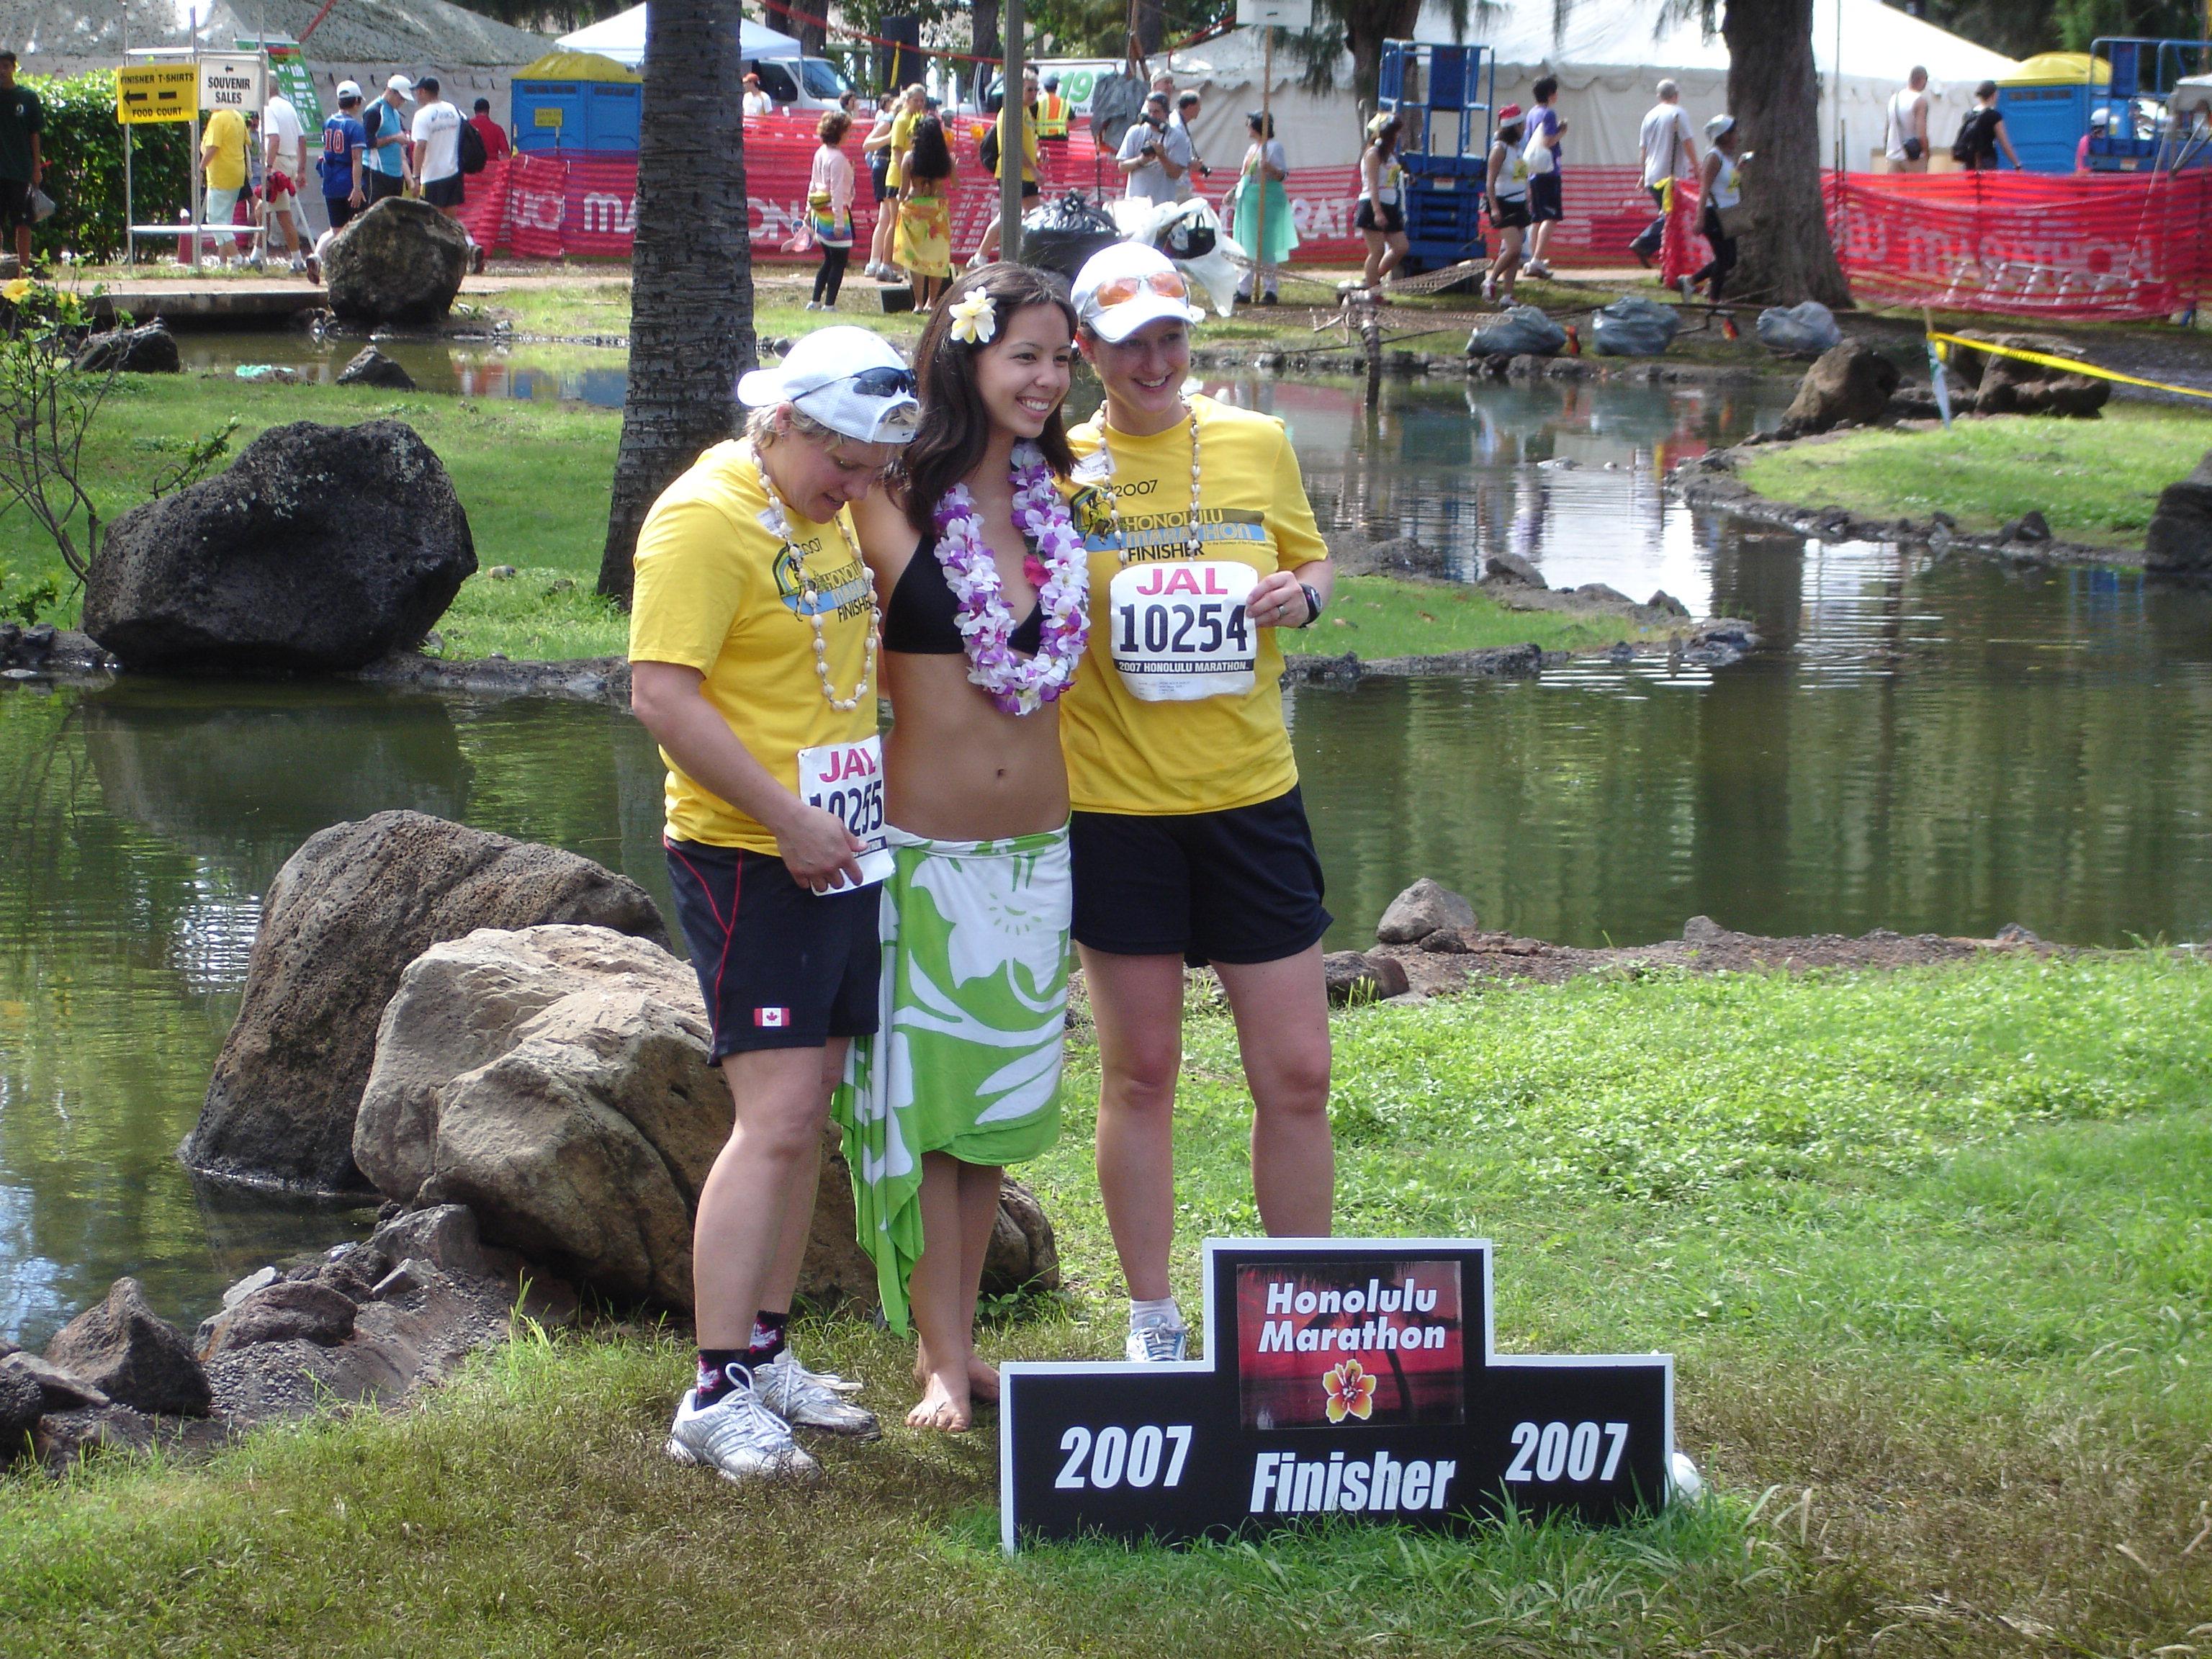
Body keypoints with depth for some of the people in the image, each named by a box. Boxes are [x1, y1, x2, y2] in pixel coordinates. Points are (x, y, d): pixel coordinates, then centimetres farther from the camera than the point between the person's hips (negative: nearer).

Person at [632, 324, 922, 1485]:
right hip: (747, 861, -9)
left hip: (839, 853, 9)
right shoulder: (706, 518, -14)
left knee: (804, 1115, 12)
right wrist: (788, 821, -21)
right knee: (775, 1119, -13)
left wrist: (840, 827, 16)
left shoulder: (830, 509, 13)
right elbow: (663, 696, -21)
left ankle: (766, 1353, 21)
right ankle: (718, 1396, -12)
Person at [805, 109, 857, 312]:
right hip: (834, 212, -9)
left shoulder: (820, 153, 9)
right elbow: (837, 190, -20)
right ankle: (829, 304, -1)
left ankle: (815, 302, 18)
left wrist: (809, 210, 24)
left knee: (829, 260, 18)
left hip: (819, 212, 9)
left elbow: (813, 183, 16)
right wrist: (839, 221, -20)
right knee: (839, 260, -1)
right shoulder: (837, 158, -17)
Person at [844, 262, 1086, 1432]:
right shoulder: (892, 509, -12)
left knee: (996, 1106, 12)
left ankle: (958, 1343, 23)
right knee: (921, 1101, -1)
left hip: (1036, 849, 5)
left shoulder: (1056, 502, 6)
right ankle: (940, 1363, 7)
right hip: (922, 846, -5)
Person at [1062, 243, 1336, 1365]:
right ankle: (1152, 1322, 18)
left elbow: (1311, 559, 17)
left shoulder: (1257, 445, 4)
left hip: (1250, 791, 2)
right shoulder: (1058, 466, -1)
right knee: (1139, 1072, 7)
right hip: (1115, 800, -2)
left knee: (1297, 1071, 2)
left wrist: (1301, 592, -4)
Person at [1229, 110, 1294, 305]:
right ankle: (1243, 290, 12)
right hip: (1248, 199, 9)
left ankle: (1270, 291, -5)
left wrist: (1271, 169, -31)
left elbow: (1283, 175, -13)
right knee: (1246, 247, 8)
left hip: (1267, 200, -9)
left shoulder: (1274, 146, -8)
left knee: (1266, 247, -8)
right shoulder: (1252, 148, 18)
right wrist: (1234, 192, 20)